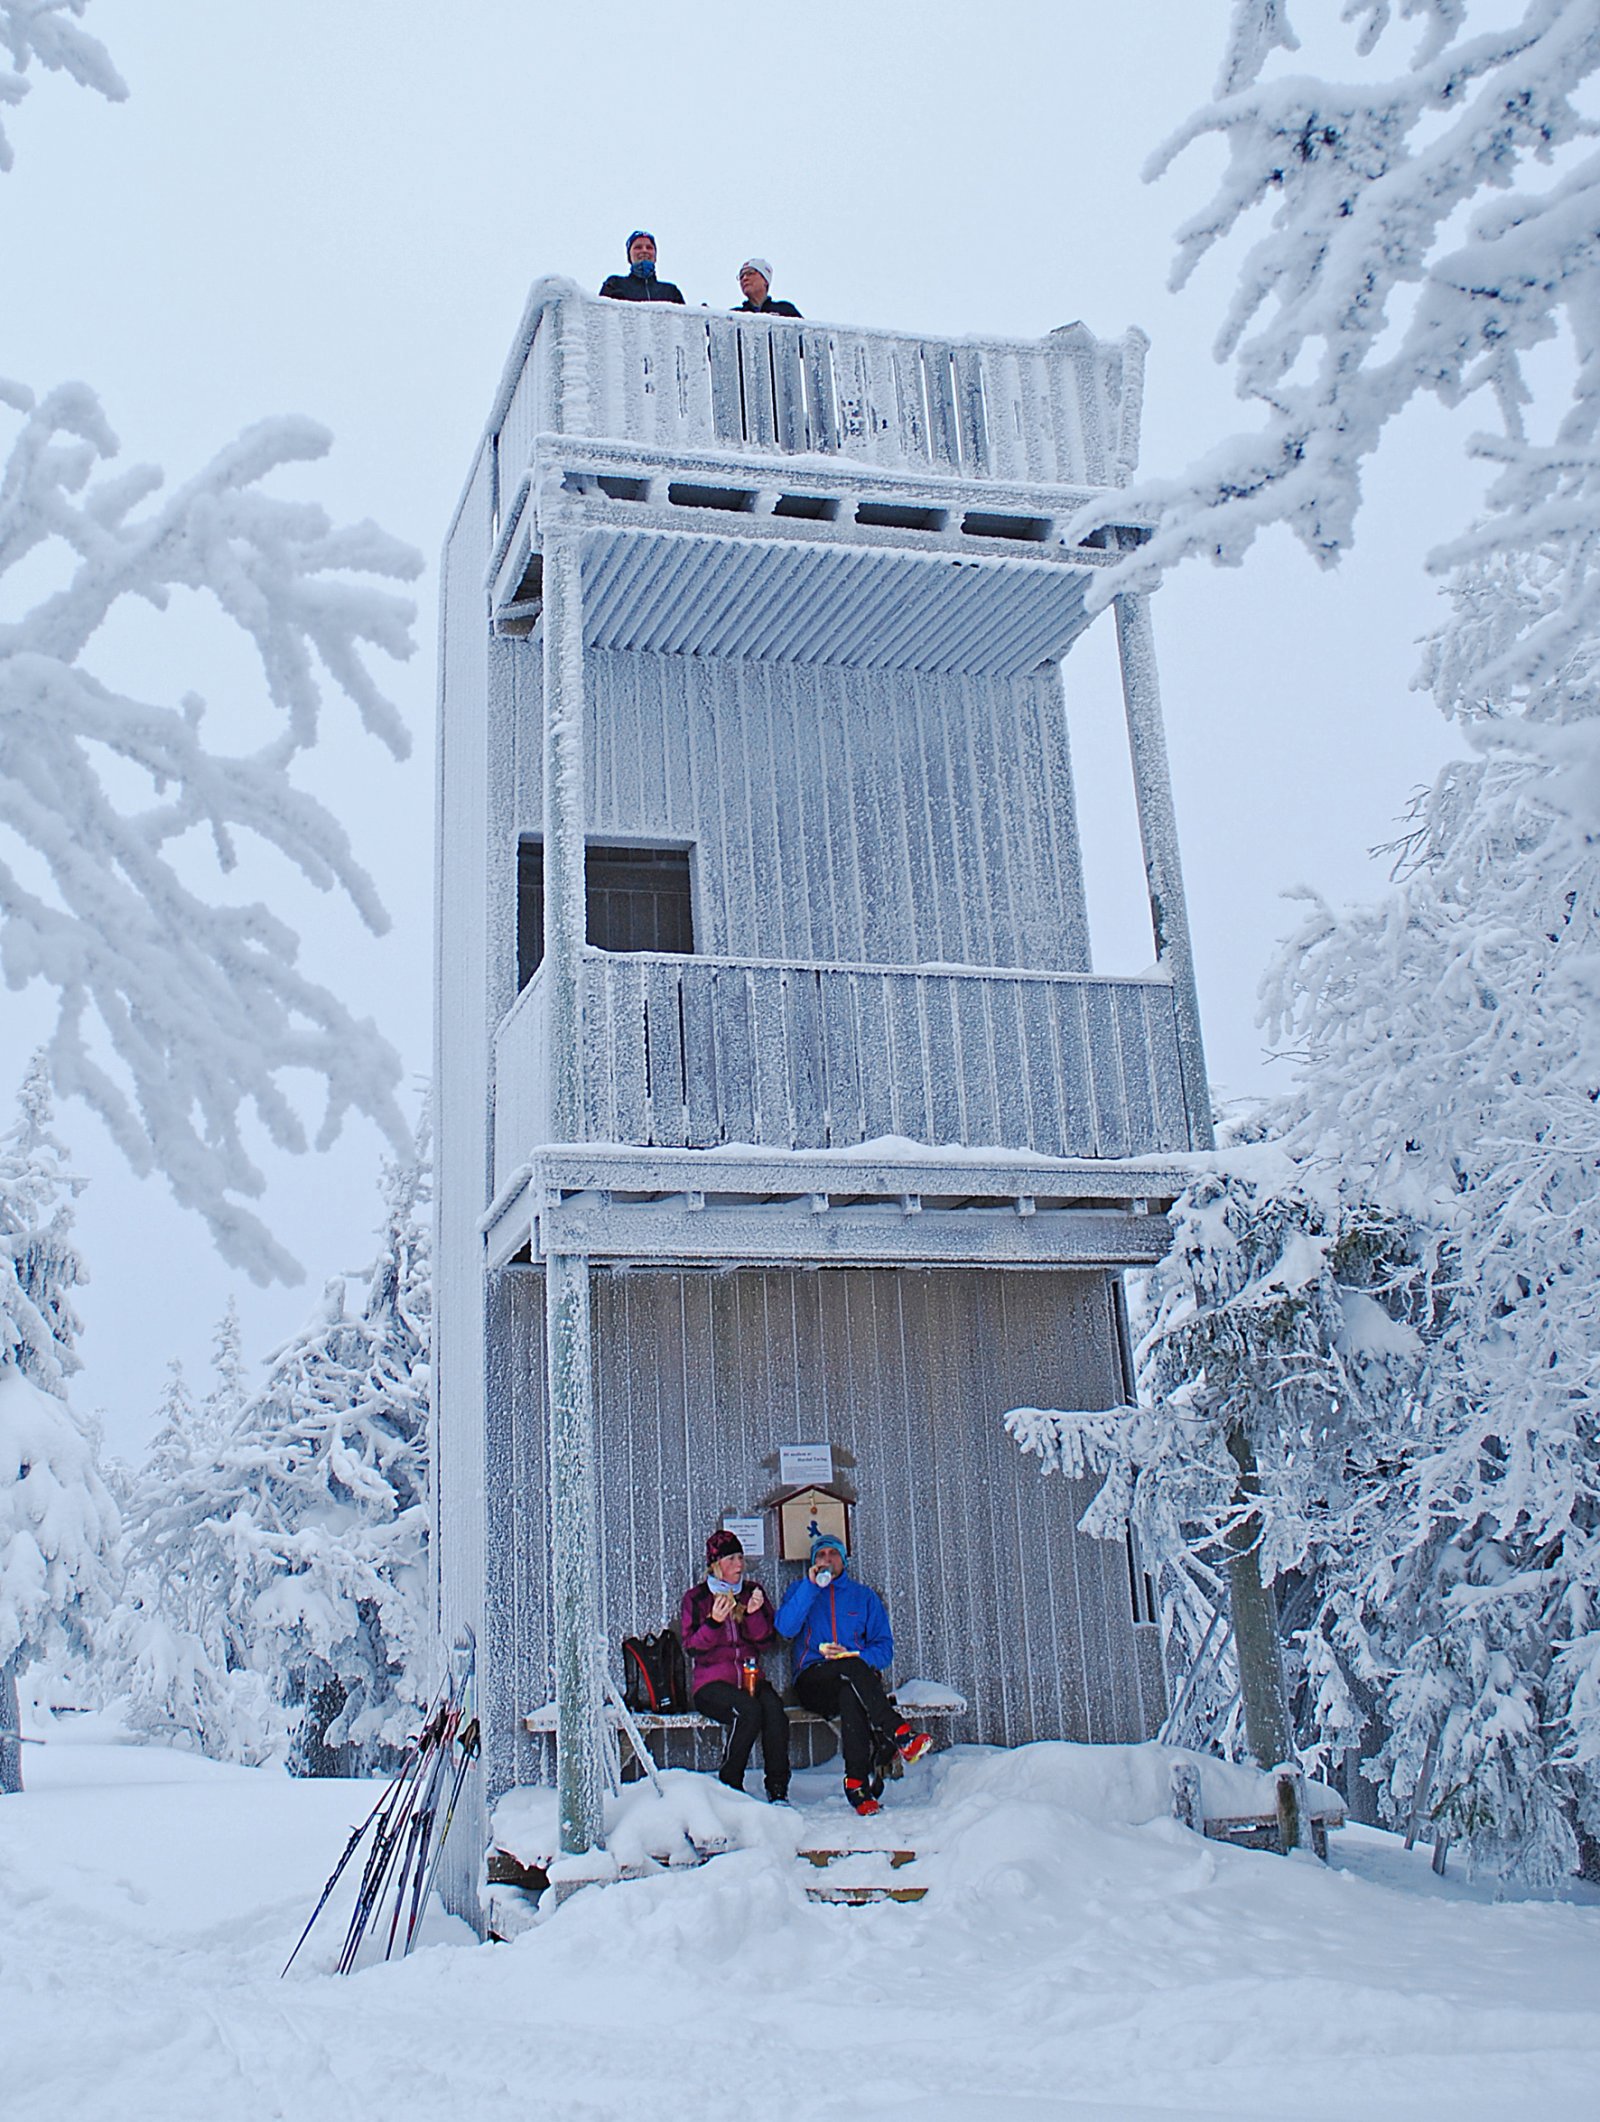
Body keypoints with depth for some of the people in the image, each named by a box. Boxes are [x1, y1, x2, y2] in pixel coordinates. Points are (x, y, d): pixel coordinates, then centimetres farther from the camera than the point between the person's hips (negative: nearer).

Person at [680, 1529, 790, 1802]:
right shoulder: (696, 1597, 7)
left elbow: (765, 1638, 6)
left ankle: (778, 1790, -24)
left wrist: (754, 1614, -12)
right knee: (749, 1709, -34)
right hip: (712, 1682, -3)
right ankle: (730, 1787, -20)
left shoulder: (752, 1593, 16)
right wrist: (714, 1622, -19)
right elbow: (692, 1647, -3)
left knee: (774, 1708, -30)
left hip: (751, 1678, 3)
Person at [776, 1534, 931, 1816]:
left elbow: (884, 1647, 10)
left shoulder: (864, 1596, 20)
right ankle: (901, 1736, -44)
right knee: (851, 1668, -36)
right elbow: (785, 1627, -5)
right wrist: (811, 1586, -10)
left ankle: (858, 1783, -43)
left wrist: (854, 1656, -9)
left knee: (850, 1695, -38)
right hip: (812, 1682, -1)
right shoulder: (800, 1590, 18)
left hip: (856, 1677, 1)